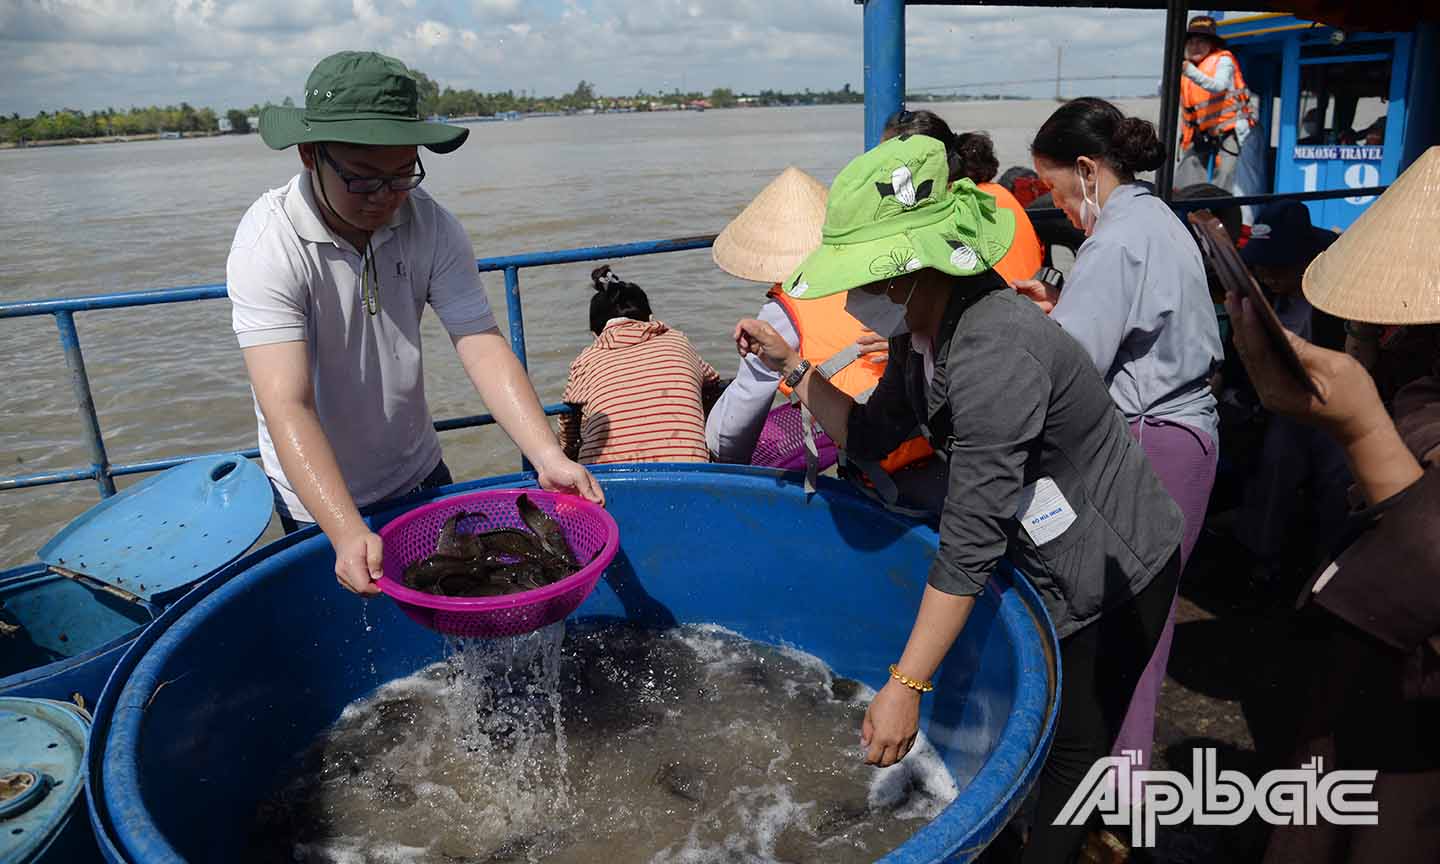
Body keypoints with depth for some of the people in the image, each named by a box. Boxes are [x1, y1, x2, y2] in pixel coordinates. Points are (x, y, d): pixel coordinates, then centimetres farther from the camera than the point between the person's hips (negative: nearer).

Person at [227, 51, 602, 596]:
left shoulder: (431, 225, -15)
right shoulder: (268, 245, -27)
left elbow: (481, 346, -21)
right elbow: (287, 406, -35)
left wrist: (549, 458, -35)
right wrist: (348, 534, -48)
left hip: (421, 474, 4)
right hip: (321, 500, -3)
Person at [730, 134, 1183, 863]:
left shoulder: (994, 356, -35)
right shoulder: (923, 328, -7)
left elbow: (969, 542, -34)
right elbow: (872, 434, 6)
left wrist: (905, 685, -31)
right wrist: (791, 366, -4)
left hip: (1114, 576, -8)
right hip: (1046, 558, 9)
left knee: (1068, 750, 7)